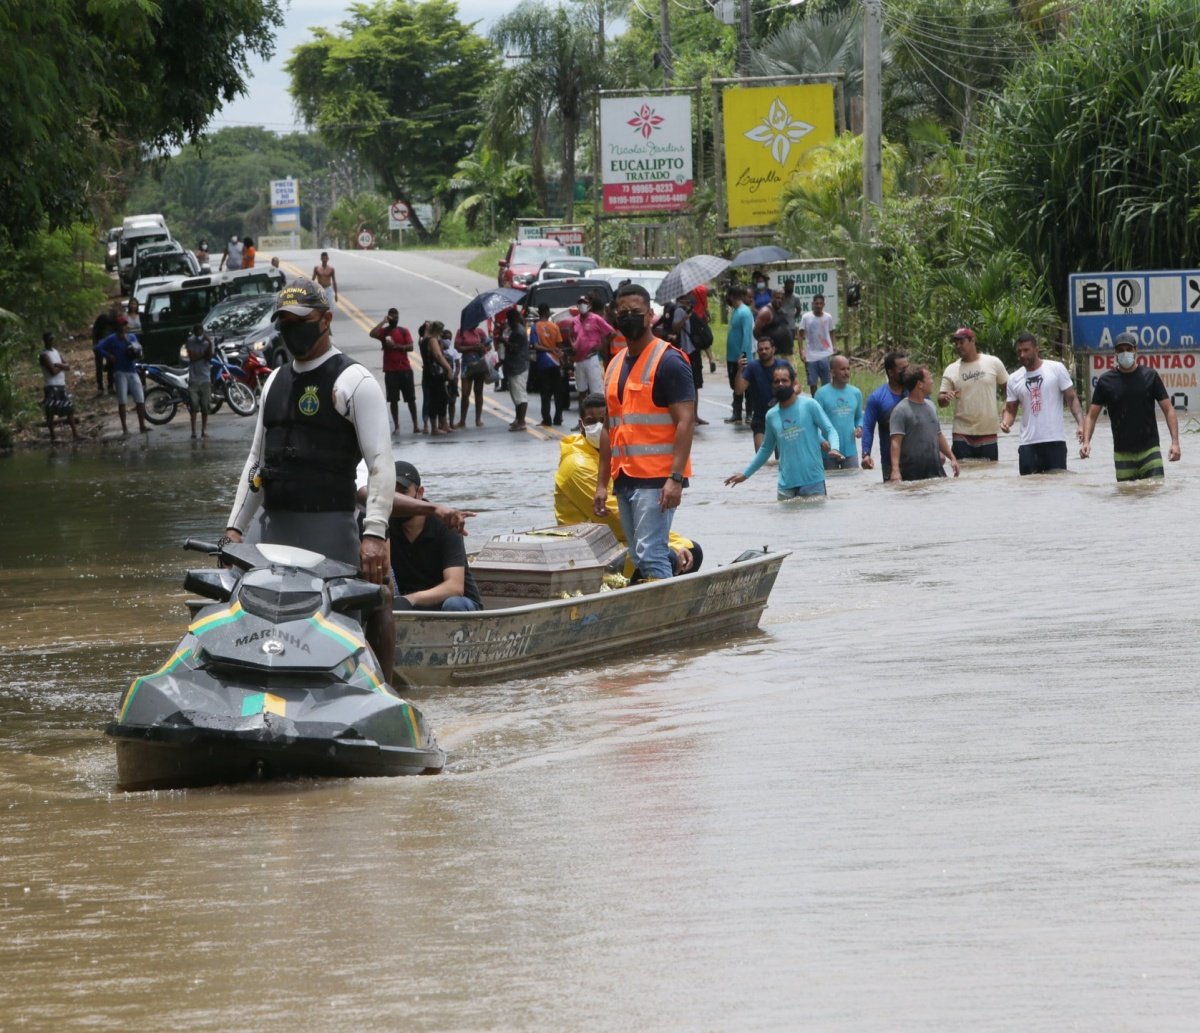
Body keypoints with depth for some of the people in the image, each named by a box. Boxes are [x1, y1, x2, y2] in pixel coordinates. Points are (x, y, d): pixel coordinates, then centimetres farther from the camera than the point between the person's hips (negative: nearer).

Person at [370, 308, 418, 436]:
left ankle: (415, 425, 7)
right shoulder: (384, 331, 3)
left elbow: (410, 347, -5)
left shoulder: (404, 331, 6)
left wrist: (396, 346, -17)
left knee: (410, 398, 3)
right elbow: (373, 334, -19)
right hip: (390, 371, -1)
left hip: (405, 369, 1)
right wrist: (383, 321, -12)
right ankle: (396, 426, 3)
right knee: (393, 400, -1)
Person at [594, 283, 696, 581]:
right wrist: (602, 483, 16)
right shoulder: (616, 365, 16)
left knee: (650, 554, -16)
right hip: (625, 478, 8)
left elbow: (685, 422, -14)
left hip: (657, 478, -8)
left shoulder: (669, 361, -8)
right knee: (639, 559, 9)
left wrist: (675, 478, -22)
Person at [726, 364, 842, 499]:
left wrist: (834, 448, -25)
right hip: (786, 485, 3)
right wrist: (745, 474, 22)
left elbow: (830, 430, -3)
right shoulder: (771, 416, 11)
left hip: (813, 482, -3)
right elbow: (766, 449, 23)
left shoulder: (809, 405, -2)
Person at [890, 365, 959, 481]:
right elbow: (896, 442, -16)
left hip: (935, 471, 7)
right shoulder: (901, 410, -9)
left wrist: (952, 458, 22)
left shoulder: (930, 406, 16)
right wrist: (895, 470, -26)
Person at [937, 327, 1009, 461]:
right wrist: (946, 398, -20)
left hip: (988, 433, 0)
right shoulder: (951, 370, 3)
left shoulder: (993, 363, 1)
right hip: (962, 434, 0)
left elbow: (1008, 388, 9)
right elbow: (941, 401, 3)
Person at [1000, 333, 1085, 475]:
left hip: (1055, 442, -3)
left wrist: (1080, 424, -15)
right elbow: (1010, 409, 14)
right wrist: (1005, 422, -9)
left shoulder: (1056, 369, 0)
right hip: (1028, 444, 3)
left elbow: (1072, 398, -1)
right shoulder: (1015, 379, 10)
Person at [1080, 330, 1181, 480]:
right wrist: (1086, 442, -12)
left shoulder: (1149, 376, 2)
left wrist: (1175, 442, -10)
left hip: (1149, 450, -1)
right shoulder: (1106, 381, 4)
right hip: (1122, 454, 1)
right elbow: (1092, 416, 5)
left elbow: (1168, 410, 2)